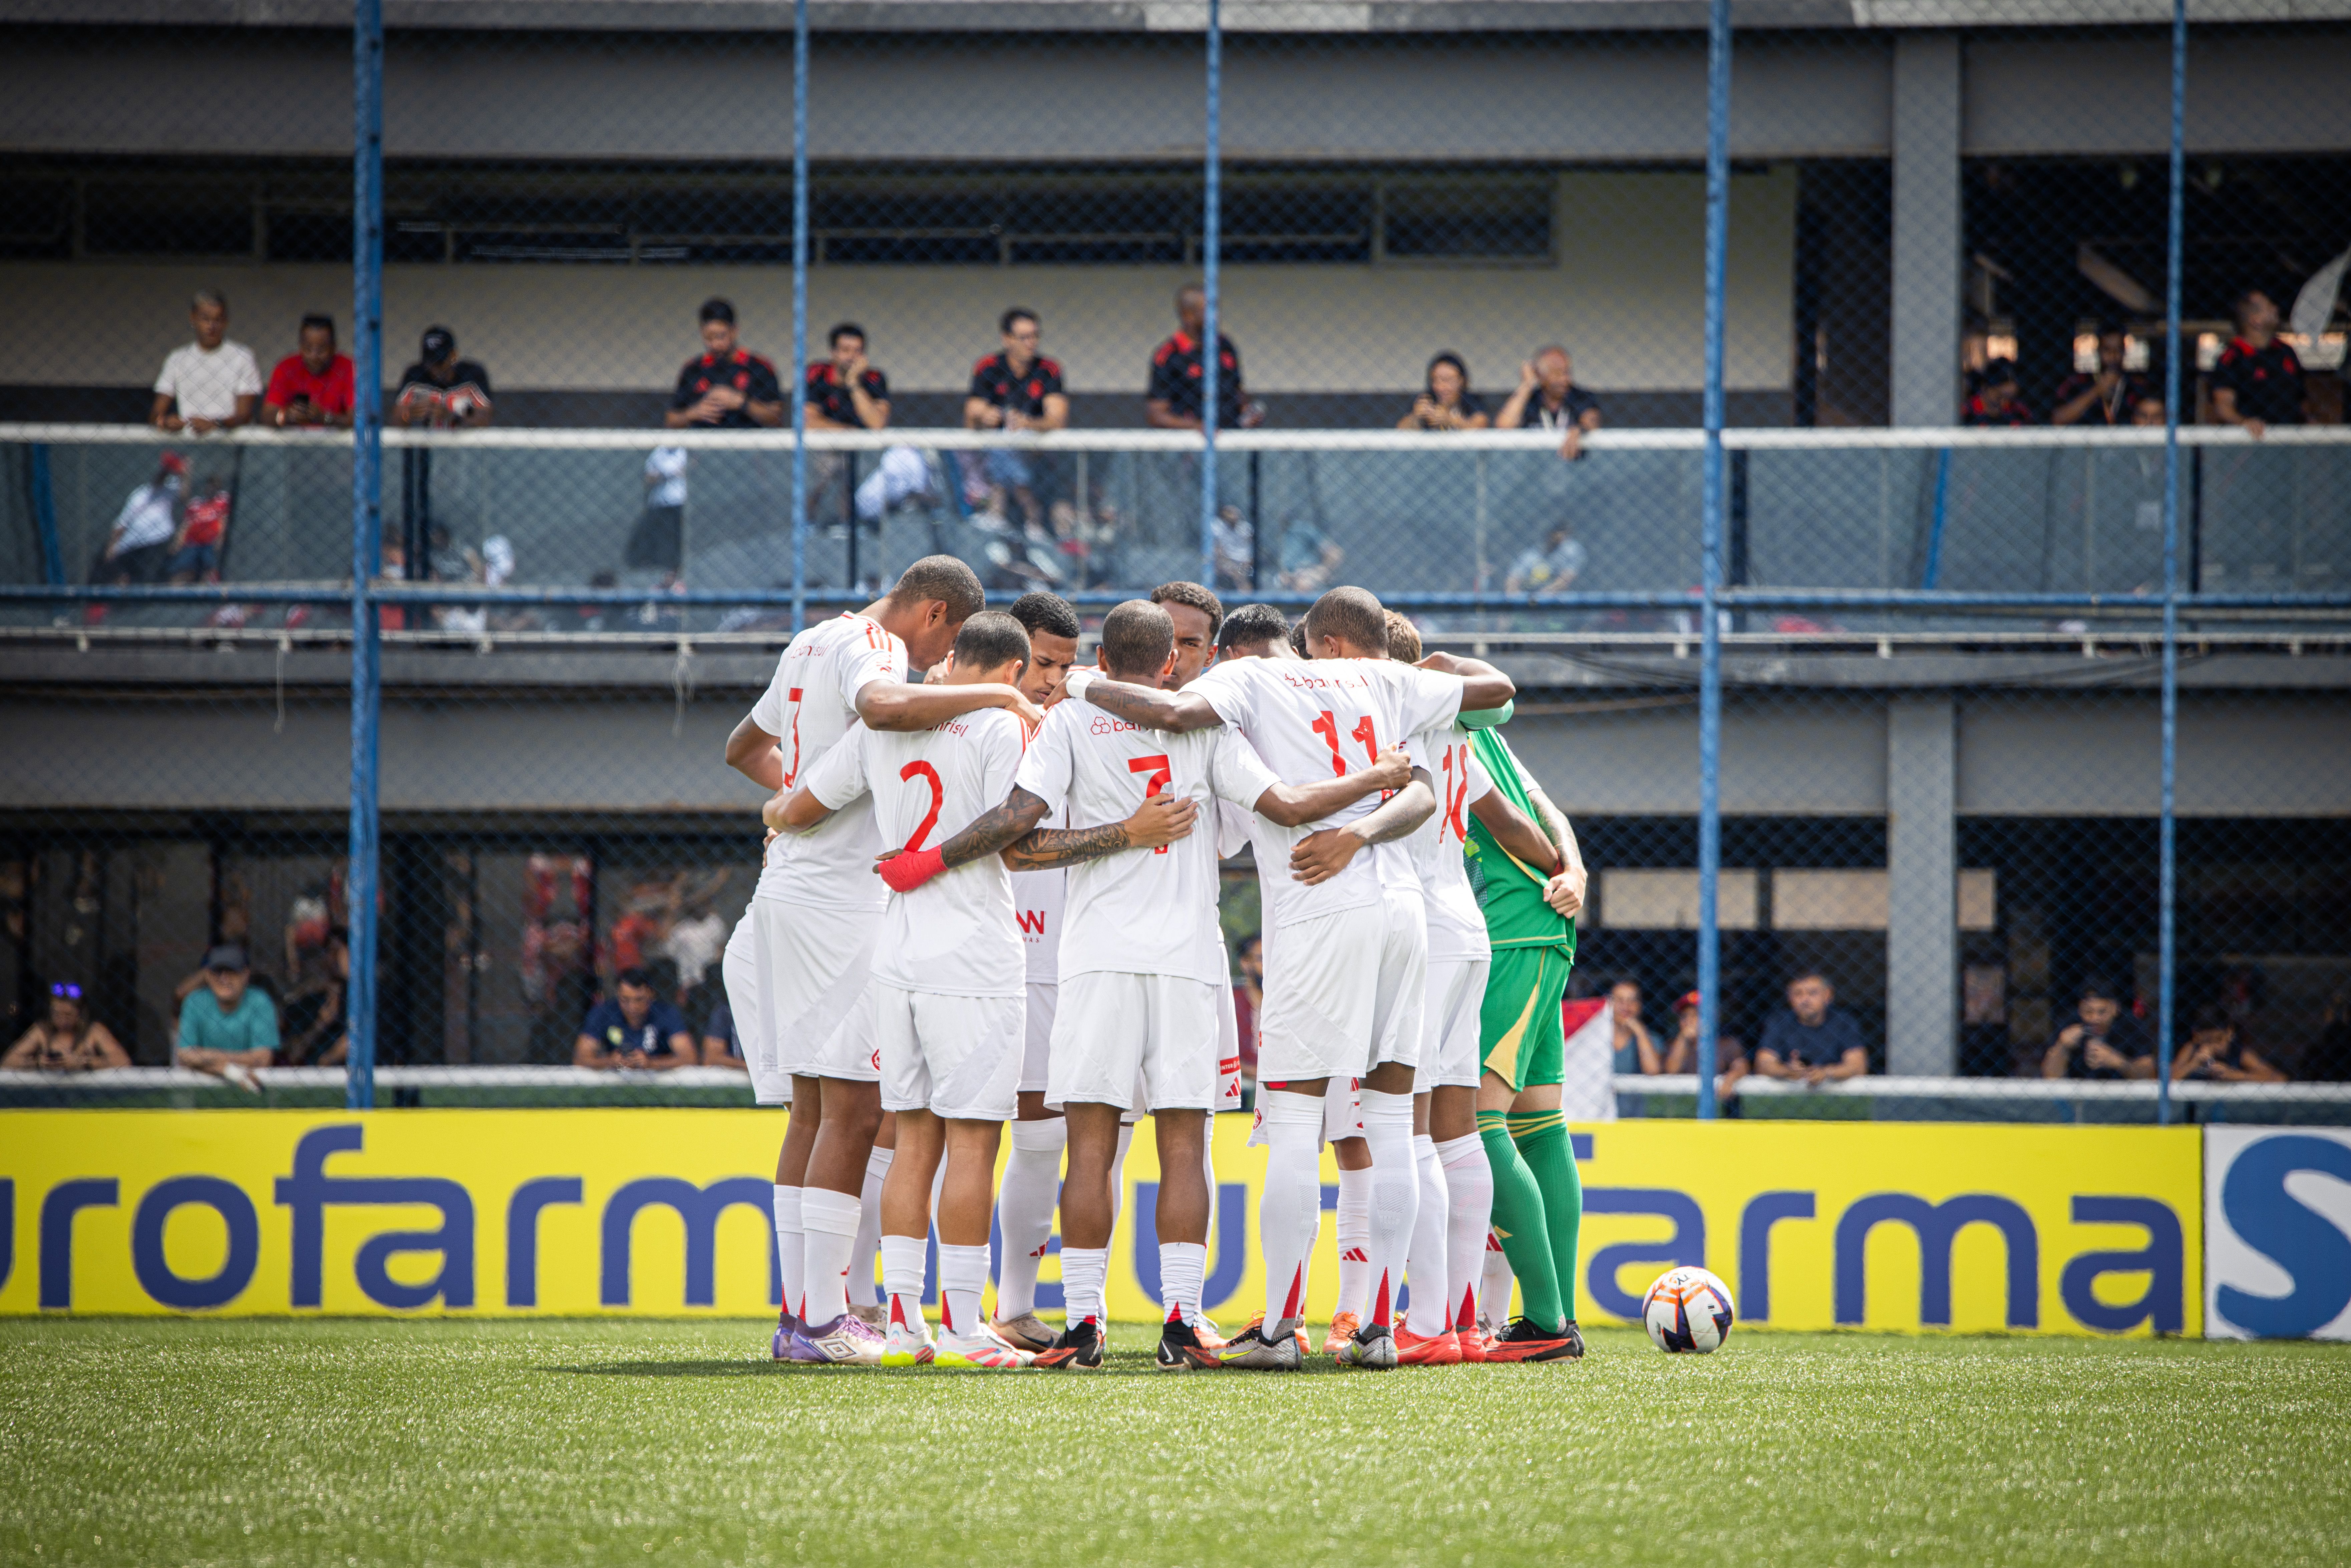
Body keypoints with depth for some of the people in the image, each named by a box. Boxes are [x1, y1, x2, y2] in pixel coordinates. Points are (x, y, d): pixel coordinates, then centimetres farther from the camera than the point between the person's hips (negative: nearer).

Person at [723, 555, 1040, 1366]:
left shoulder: (810, 645, 21)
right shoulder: (870, 645, -9)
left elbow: (744, 749, 35)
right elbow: (883, 707, -34)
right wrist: (998, 696, -26)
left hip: (787, 895, 10)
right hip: (841, 897, -10)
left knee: (813, 1110, 11)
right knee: (853, 1109, -10)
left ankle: (800, 1313, 11)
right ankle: (824, 1321, -12)